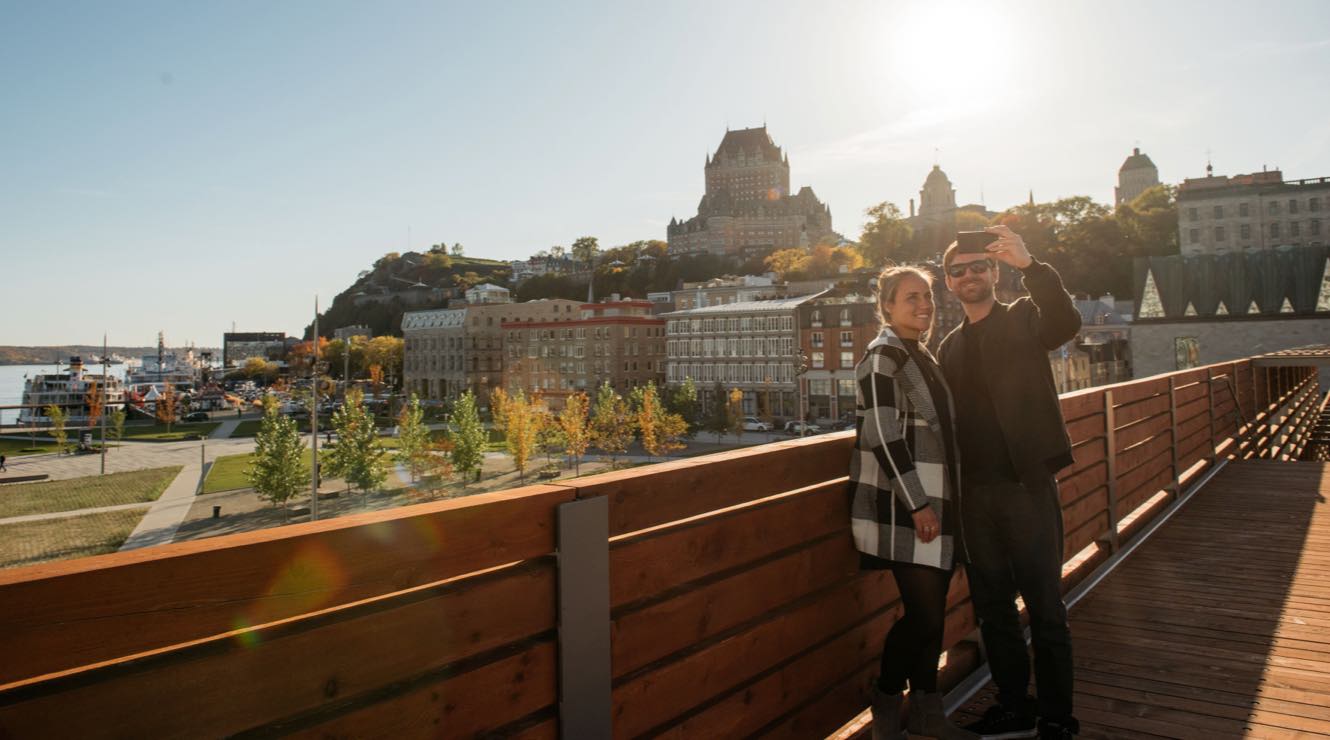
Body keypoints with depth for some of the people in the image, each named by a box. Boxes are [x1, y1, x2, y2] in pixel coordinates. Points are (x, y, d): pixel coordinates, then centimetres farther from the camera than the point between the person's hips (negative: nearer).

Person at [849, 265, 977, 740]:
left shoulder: (922, 357, 16)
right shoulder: (882, 356, -11)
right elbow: (883, 437, -18)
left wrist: (939, 501, 20)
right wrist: (917, 504, -20)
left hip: (933, 501, 8)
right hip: (904, 507, -8)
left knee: (933, 610, 10)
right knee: (923, 613, -7)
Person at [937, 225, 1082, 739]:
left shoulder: (1023, 319, 2)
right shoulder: (950, 346, 14)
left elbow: (1066, 323, -22)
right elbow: (948, 420, 14)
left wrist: (1029, 264, -34)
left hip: (1027, 485, -5)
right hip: (975, 493, 5)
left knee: (1045, 608, 1)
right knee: (992, 609, 13)